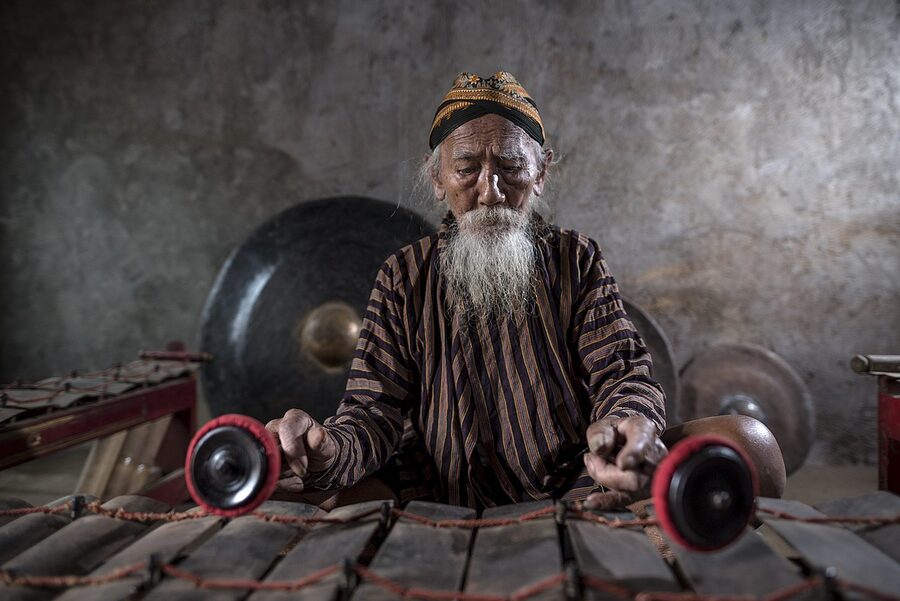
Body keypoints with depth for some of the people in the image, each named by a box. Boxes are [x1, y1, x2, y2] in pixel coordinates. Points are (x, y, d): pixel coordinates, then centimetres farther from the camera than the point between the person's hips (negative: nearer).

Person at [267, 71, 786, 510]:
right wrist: (328, 454, -28)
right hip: (440, 500, 0)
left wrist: (630, 423, -30)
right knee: (280, 490, -23)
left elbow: (625, 373, -3)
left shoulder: (578, 260, 7)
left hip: (577, 491, 1)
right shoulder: (405, 277, 6)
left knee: (747, 441, -22)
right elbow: (376, 410, -2)